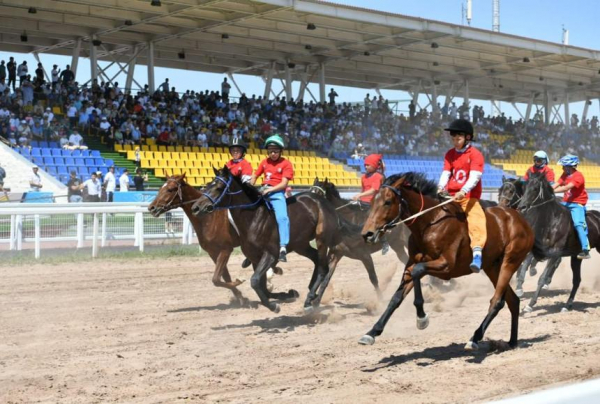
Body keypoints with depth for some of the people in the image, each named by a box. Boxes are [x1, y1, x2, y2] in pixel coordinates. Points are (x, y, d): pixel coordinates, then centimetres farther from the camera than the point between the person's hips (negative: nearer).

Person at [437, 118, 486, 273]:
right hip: (451, 196, 6)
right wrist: (441, 187, -19)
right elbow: (446, 173, 3)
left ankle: (477, 254, -41)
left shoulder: (475, 154, -5)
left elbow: (474, 177, -17)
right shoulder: (450, 154, 13)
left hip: (469, 197, -6)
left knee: (476, 220, -27)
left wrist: (463, 191, -33)